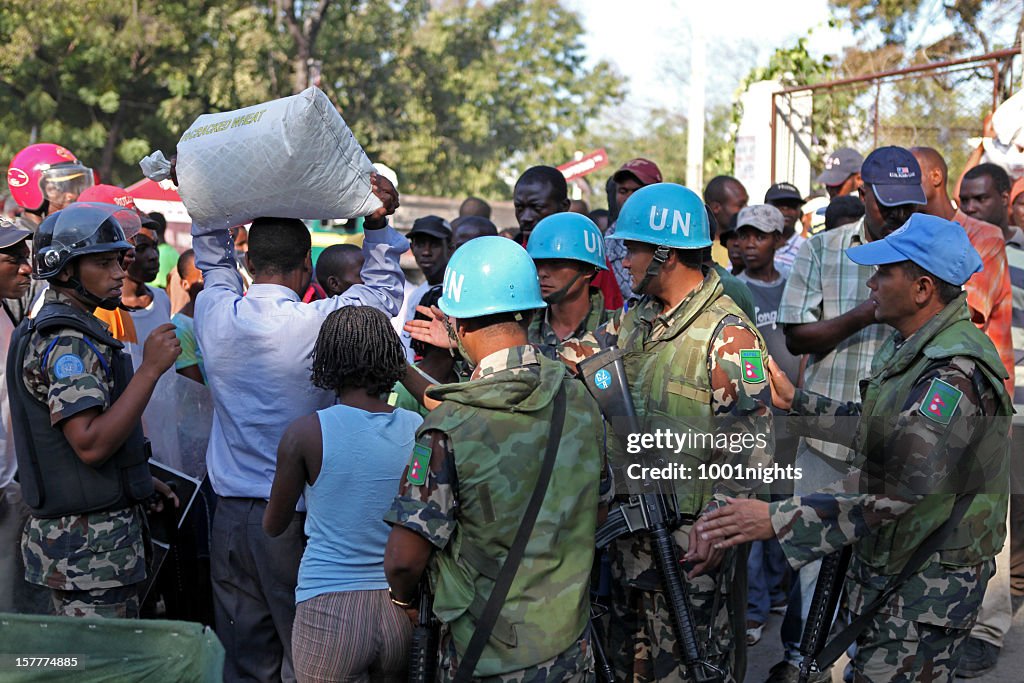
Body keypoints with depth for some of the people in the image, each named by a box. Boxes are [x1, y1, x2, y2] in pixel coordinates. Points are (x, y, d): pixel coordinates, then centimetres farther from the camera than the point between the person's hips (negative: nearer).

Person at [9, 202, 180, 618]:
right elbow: (91, 444, -27)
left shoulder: (60, 331, 16)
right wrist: (150, 369, -25)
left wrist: (139, 479, 23)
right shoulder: (65, 342, -18)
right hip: (90, 546, -11)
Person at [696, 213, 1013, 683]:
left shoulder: (954, 376, -27)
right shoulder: (912, 346, 7)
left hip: (927, 583, -10)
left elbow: (898, 491, -34)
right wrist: (795, 401, 15)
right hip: (889, 565, 10)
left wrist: (777, 520, -37)